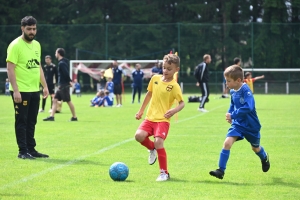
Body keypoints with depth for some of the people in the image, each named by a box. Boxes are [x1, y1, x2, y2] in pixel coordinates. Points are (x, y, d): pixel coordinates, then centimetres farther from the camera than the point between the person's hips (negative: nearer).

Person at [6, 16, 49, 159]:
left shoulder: (36, 45, 13)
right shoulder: (15, 45, -10)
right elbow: (10, 69, -14)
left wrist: (44, 86, 15)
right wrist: (15, 90, -19)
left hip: (35, 90, 7)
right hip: (21, 91, -7)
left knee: (31, 122, 11)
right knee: (21, 121, -2)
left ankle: (31, 149, 17)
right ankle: (23, 151, 2)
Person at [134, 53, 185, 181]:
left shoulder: (174, 86, -9)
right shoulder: (155, 79, 6)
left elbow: (182, 103, -8)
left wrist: (174, 110, -29)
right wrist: (141, 111, 22)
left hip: (163, 120, -5)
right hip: (150, 117, 5)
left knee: (158, 142, -20)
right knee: (139, 135, -17)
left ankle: (164, 173, -5)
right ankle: (152, 149, 17)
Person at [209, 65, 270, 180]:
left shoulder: (246, 91, -25)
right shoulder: (233, 91, -2)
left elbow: (248, 107, -36)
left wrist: (233, 115, -34)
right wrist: (229, 113, -2)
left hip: (251, 125, -5)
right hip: (238, 124, 5)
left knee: (255, 148, 19)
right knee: (227, 142, -17)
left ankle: (264, 158, 54)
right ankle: (221, 170, -15)